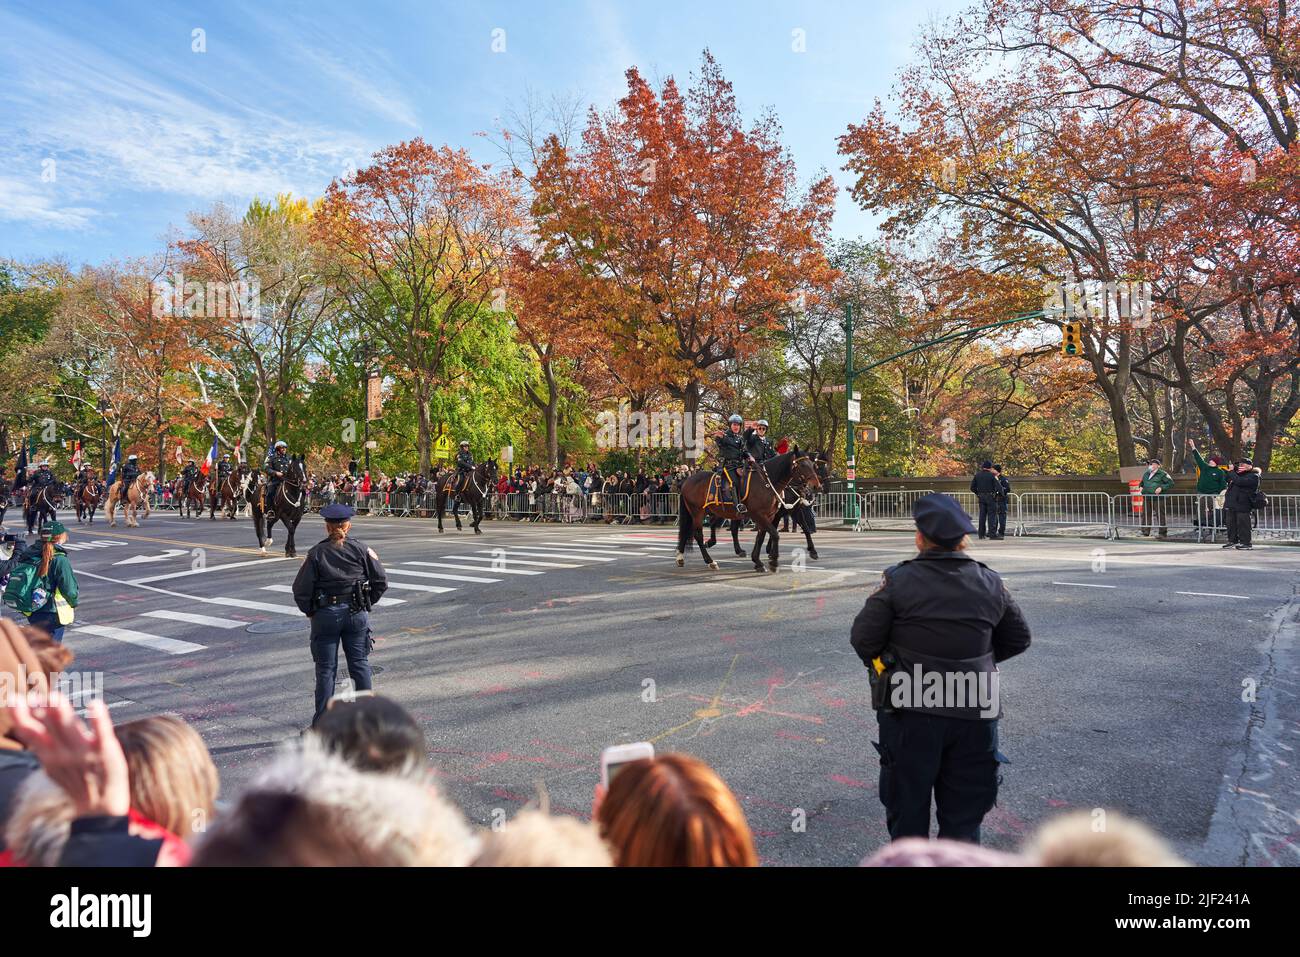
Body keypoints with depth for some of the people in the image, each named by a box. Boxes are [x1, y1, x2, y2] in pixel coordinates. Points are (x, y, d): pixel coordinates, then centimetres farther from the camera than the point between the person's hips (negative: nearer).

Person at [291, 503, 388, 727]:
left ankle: (322, 723, 10)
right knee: (360, 664, 12)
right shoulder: (361, 550, -2)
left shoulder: (316, 553, -6)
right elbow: (381, 582, -2)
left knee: (326, 669, 6)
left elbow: (301, 590, -8)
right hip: (357, 614, 2)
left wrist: (310, 611, 7)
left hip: (325, 615, -1)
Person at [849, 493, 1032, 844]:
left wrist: (884, 665, 8)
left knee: (908, 807, 14)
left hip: (912, 712, -3)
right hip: (975, 713, 3)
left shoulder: (899, 580, -14)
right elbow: (1018, 639, 11)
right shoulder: (991, 583, -1)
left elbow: (863, 638, -11)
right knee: (964, 814, 16)